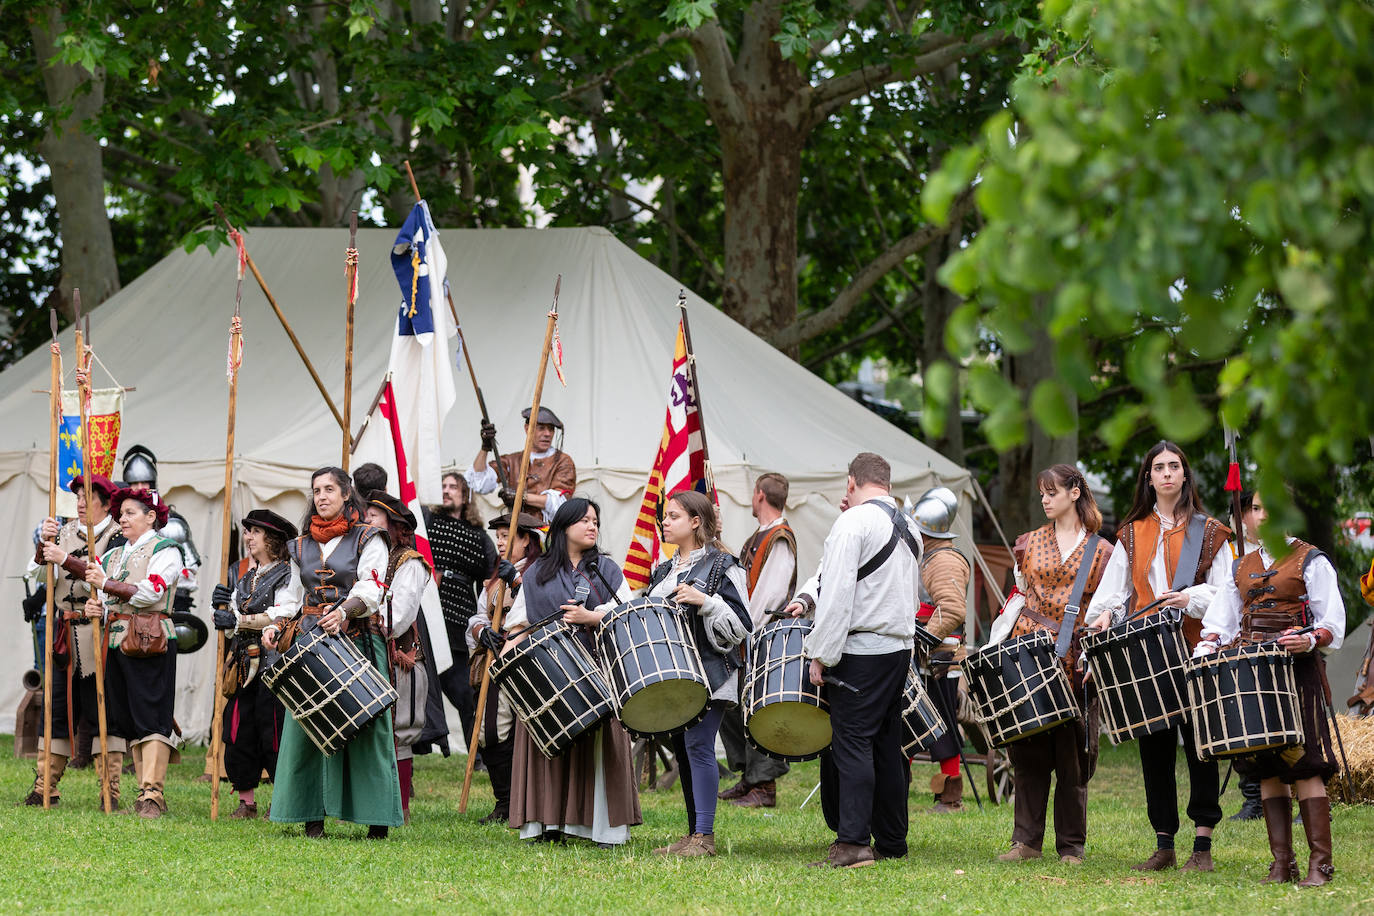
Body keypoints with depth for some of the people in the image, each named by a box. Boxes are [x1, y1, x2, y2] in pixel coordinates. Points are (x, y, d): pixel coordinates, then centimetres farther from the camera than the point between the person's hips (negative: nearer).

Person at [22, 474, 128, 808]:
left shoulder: (117, 537, -3)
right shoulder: (64, 533, 13)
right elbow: (39, 577, 6)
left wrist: (65, 560, -23)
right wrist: (45, 544, -10)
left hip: (100, 636, -5)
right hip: (64, 634, 5)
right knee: (56, 707, 6)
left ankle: (111, 790, -1)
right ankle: (45, 788, 10)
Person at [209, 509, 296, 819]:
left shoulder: (286, 575, -3)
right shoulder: (245, 578, 20)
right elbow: (232, 625, 19)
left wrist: (238, 620, -17)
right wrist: (222, 606, -2)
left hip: (273, 663, -7)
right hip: (244, 665, 7)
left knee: (273, 734, -9)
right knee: (239, 732, 2)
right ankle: (246, 801, 8)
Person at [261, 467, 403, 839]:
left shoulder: (368, 539, 3)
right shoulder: (302, 546, 18)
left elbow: (371, 589, -10)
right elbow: (293, 595, 22)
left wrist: (344, 612, -28)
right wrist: (276, 624, 2)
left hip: (357, 640, -5)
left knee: (365, 726, -8)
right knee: (306, 725, -3)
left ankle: (376, 820, -7)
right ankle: (312, 816, 1)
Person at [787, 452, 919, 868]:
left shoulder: (852, 522, -10)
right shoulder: (909, 528, 16)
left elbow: (838, 593, -16)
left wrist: (820, 653, -14)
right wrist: (809, 596, 11)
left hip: (861, 651, -8)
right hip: (900, 647, 8)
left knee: (852, 741, -8)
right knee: (886, 745, 12)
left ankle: (853, 843, -14)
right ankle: (891, 842, 15)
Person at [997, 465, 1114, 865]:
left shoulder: (1102, 551, 5)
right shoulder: (1033, 542, 12)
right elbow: (1019, 596, 14)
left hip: (1075, 662, -2)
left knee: (1072, 755, 0)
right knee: (1028, 750, 0)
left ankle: (1071, 846, 7)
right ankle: (1026, 840, 4)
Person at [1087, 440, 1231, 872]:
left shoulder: (1208, 532, 8)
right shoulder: (1132, 534, 16)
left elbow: (1224, 593, 1)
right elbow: (1114, 589, 13)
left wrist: (1191, 599, -18)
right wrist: (1105, 613, -7)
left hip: (1194, 651, -3)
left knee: (1198, 745, -5)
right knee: (1154, 747, 3)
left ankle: (1202, 845, -2)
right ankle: (1163, 845, 9)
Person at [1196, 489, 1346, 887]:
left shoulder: (1311, 563, 1)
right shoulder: (1242, 568, 17)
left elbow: (1333, 625, -3)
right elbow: (1220, 622, 19)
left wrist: (1310, 641, -24)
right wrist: (1205, 650, 0)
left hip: (1297, 671, -6)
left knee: (1303, 765, -11)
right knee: (1266, 768, 4)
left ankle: (1320, 864, -10)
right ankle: (1281, 862, 8)